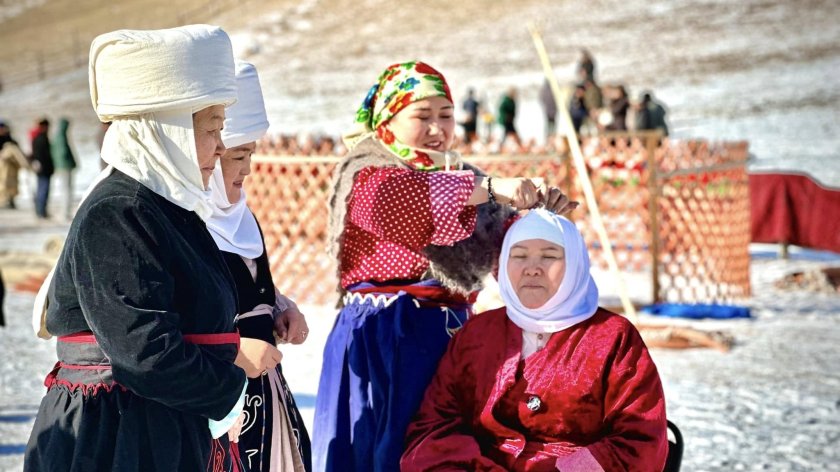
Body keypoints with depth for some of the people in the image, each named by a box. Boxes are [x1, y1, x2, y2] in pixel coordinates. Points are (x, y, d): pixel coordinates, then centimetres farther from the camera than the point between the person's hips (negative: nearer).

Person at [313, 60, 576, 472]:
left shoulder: (464, 181, 17)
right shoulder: (365, 176, -3)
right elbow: (393, 200, -28)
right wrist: (489, 187, -34)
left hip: (451, 336, 6)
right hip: (383, 341, -6)